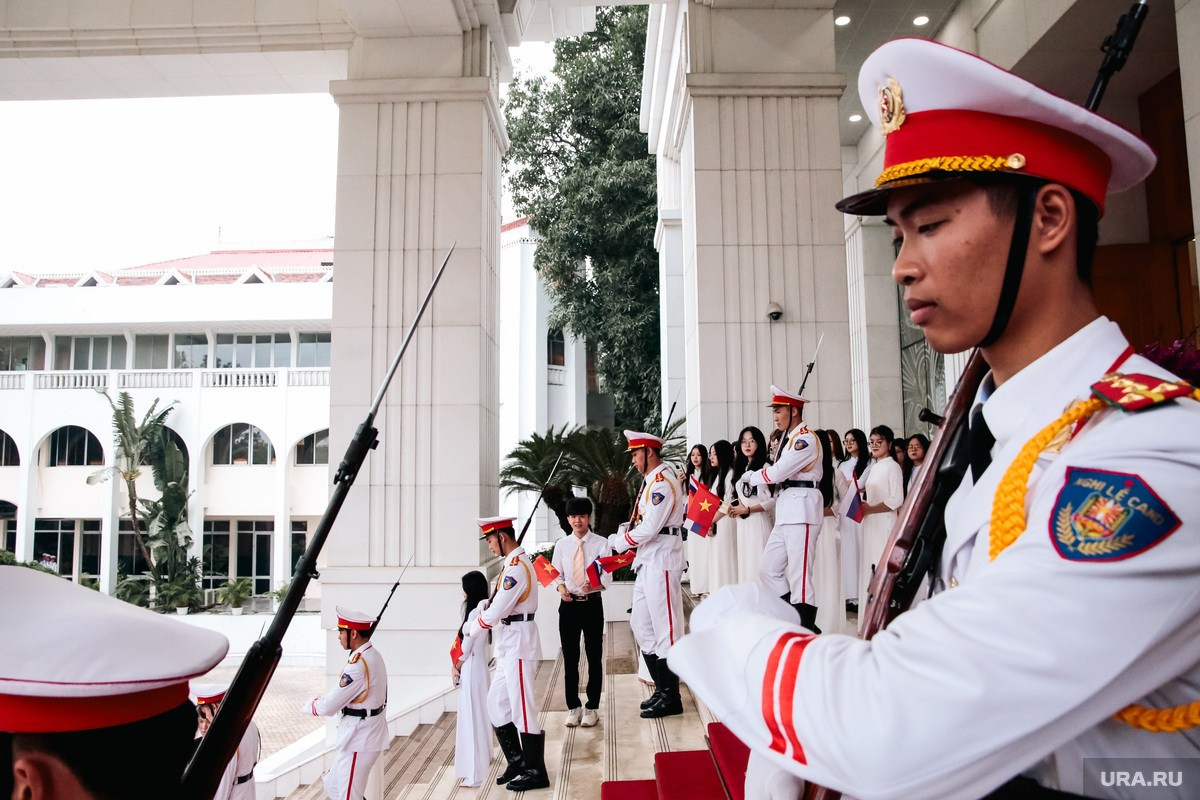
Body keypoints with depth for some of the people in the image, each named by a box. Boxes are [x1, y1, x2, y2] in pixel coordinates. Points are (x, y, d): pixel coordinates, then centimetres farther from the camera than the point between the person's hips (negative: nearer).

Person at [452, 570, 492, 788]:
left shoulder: (475, 612, -20)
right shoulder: (481, 610, 9)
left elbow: (467, 646, -16)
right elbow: (463, 642, 11)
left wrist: (456, 667, -1)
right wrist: (456, 666, 3)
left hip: (471, 669, -9)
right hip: (472, 668, 9)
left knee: (473, 715, -3)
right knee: (473, 715, 19)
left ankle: (475, 772, 5)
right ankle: (480, 761, 32)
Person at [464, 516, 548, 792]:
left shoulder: (516, 567, -19)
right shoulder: (515, 563, 13)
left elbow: (495, 612, -19)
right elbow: (499, 605, 17)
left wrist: (470, 628, -3)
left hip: (519, 647, -10)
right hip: (509, 646, 10)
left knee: (522, 709, -1)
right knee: (496, 703, 15)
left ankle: (535, 772, 11)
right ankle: (516, 761, 26)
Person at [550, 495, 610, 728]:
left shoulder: (601, 543, -3)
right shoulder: (562, 544, 5)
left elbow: (607, 575, -7)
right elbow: (556, 574, 7)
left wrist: (594, 584, -28)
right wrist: (561, 588, -14)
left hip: (592, 604, -2)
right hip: (568, 604, 2)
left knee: (594, 656, 5)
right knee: (570, 657, 8)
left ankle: (591, 708, 17)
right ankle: (573, 707, 20)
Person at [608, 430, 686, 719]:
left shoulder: (662, 480, -15)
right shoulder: (651, 480, 17)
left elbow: (649, 528, -20)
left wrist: (619, 542, -8)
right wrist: (627, 530, 2)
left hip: (661, 562, -11)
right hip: (647, 562, 11)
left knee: (665, 629, -3)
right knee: (641, 625, 14)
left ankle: (671, 698, 7)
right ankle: (662, 689, 24)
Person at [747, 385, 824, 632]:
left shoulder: (806, 439, -10)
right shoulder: (787, 438, 20)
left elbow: (777, 473, -17)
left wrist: (752, 477, 0)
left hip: (802, 510, -10)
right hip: (785, 512, 10)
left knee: (799, 576, -7)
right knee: (769, 571, 10)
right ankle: (805, 626, 17)